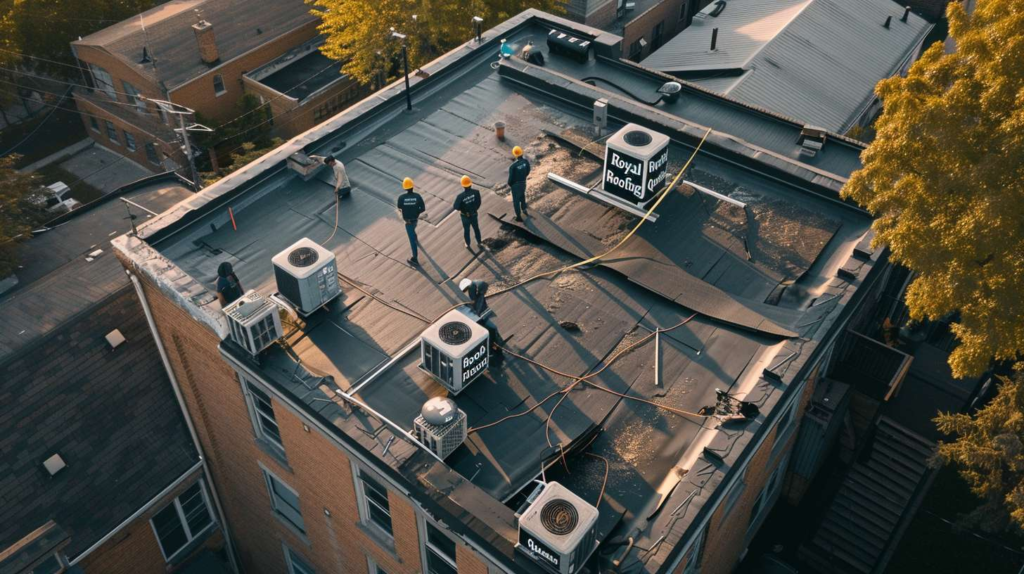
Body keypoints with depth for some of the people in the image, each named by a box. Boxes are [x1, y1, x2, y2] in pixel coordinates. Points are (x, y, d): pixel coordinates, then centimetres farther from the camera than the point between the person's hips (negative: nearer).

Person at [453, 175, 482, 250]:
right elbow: (479, 203, -12)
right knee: (476, 229, 27)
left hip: (465, 216, -2)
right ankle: (479, 243, 46)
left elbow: (456, 207, -22)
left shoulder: (460, 196, -33)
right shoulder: (476, 192, -26)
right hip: (474, 215, 2)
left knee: (466, 230, 24)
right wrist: (475, 209, 8)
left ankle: (468, 245, 43)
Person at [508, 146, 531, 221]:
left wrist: (509, 184, -2)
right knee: (522, 196, 31)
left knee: (516, 200, 14)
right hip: (523, 182, 5)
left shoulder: (513, 166, -34)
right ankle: (524, 211, 49)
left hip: (515, 184, -5)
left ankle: (519, 216, 26)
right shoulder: (525, 161, -17)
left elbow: (511, 177, -23)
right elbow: (528, 171, -1)